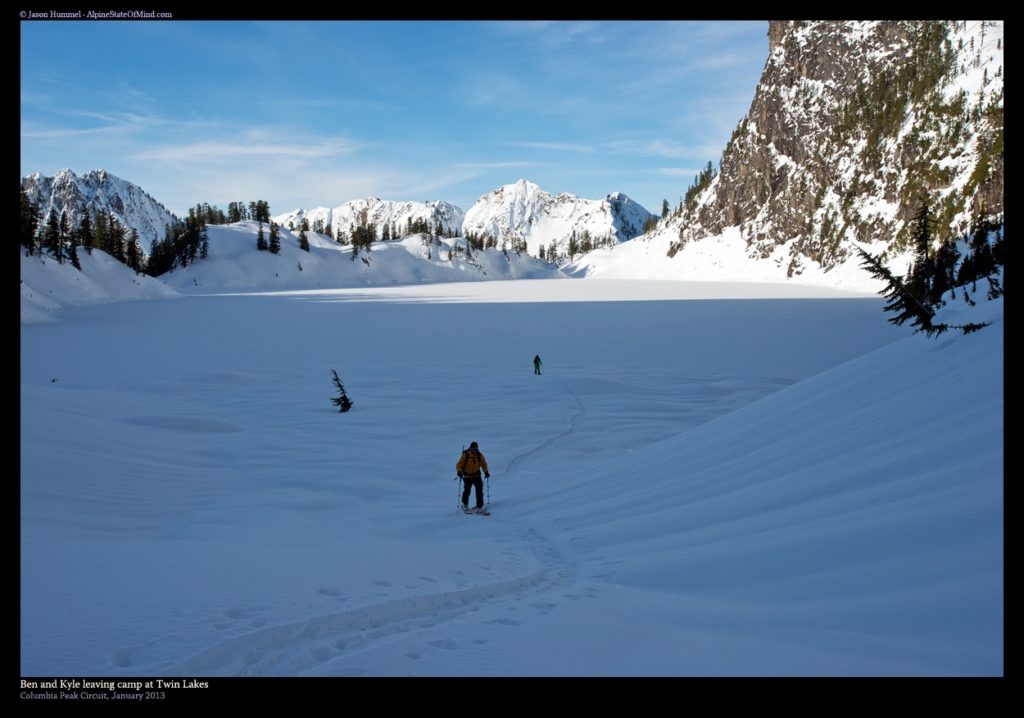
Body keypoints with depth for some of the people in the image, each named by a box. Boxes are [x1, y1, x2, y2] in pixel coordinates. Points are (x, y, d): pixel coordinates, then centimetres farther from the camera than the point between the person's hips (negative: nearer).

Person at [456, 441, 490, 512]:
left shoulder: (480, 456, -2)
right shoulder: (465, 455, -12)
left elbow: (483, 464, 11)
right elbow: (459, 465, -11)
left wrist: (486, 471, -4)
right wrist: (459, 471, -30)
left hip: (477, 475, 2)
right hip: (467, 476, -2)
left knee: (479, 489, -12)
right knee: (467, 491, 0)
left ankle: (479, 506, -6)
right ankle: (465, 505, 25)